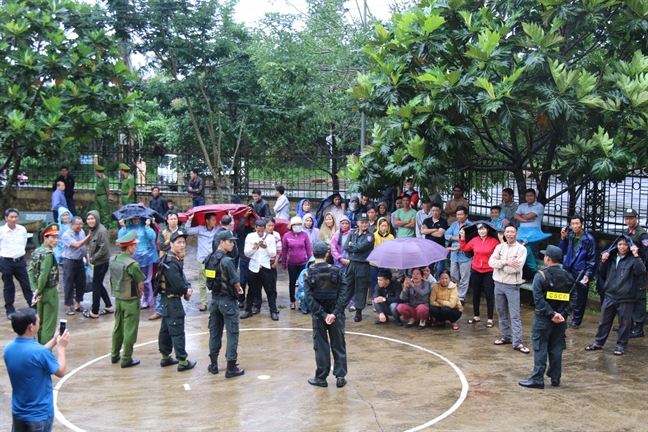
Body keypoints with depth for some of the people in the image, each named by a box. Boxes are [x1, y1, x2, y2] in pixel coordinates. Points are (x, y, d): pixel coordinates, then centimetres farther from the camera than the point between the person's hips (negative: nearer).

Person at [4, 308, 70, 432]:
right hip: (40, 416, -6)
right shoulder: (40, 352, -27)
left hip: (18, 414, 6)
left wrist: (54, 341, 13)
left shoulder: (8, 348, -5)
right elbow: (61, 372, -10)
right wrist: (62, 347, 1)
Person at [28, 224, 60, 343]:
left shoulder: (36, 252, 7)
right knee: (49, 324, -1)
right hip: (49, 292, -8)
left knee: (40, 323, 18)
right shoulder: (48, 253, -19)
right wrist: (38, 292, -15)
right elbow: (44, 275, -25)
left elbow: (31, 271, 4)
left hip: (41, 292, 8)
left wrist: (36, 290, -2)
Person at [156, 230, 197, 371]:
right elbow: (177, 283, -25)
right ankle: (182, 361, 0)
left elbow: (182, 277, 12)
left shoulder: (176, 259, 10)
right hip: (172, 300, -10)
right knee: (177, 331, -5)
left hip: (167, 300, 10)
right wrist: (186, 292, -6)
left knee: (166, 329, 16)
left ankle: (165, 357, 27)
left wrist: (188, 288, -7)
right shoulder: (170, 262, -22)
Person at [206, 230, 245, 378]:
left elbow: (210, 280, 9)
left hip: (215, 298, 7)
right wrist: (238, 289, 4)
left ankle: (213, 364, 22)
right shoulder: (226, 260, -19)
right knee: (232, 333, 1)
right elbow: (235, 282, -19)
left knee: (215, 331, 15)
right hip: (227, 300, -7)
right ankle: (231, 368, 4)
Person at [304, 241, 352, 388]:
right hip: (336, 314, 1)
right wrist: (335, 313, -15)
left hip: (318, 315, -1)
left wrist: (322, 314, -12)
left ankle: (321, 378, 14)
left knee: (321, 346, 8)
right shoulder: (336, 271, -4)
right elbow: (344, 293, -12)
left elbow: (309, 297, -13)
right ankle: (340, 377, 13)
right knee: (338, 345, 11)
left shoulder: (309, 274, -7)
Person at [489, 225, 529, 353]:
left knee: (515, 315, -5)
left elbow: (516, 268, -19)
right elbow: (491, 262, -7)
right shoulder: (499, 247, 6)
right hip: (498, 284, 5)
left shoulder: (521, 249, -8)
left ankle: (517, 342, -4)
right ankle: (506, 337, 26)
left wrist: (500, 262, -11)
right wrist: (506, 262, -20)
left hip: (512, 286, -5)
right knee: (501, 313, 13)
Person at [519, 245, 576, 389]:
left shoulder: (541, 276, -12)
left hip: (543, 319, -5)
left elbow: (539, 299, -19)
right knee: (556, 349, 13)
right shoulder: (568, 277, 4)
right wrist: (563, 314, -7)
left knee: (540, 349, 1)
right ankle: (555, 378, 19)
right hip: (561, 319, 5)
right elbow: (573, 298, -2)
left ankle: (538, 379, 2)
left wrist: (551, 314, -16)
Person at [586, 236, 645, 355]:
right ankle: (598, 343, 24)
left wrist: (636, 256, -27)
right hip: (609, 296, 5)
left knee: (624, 323, 6)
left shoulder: (632, 259, -7)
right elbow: (603, 274, 16)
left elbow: (641, 271, -24)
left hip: (626, 298, -4)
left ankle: (621, 345, 19)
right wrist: (603, 262, -1)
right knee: (604, 321, 13)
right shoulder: (611, 257, 7)